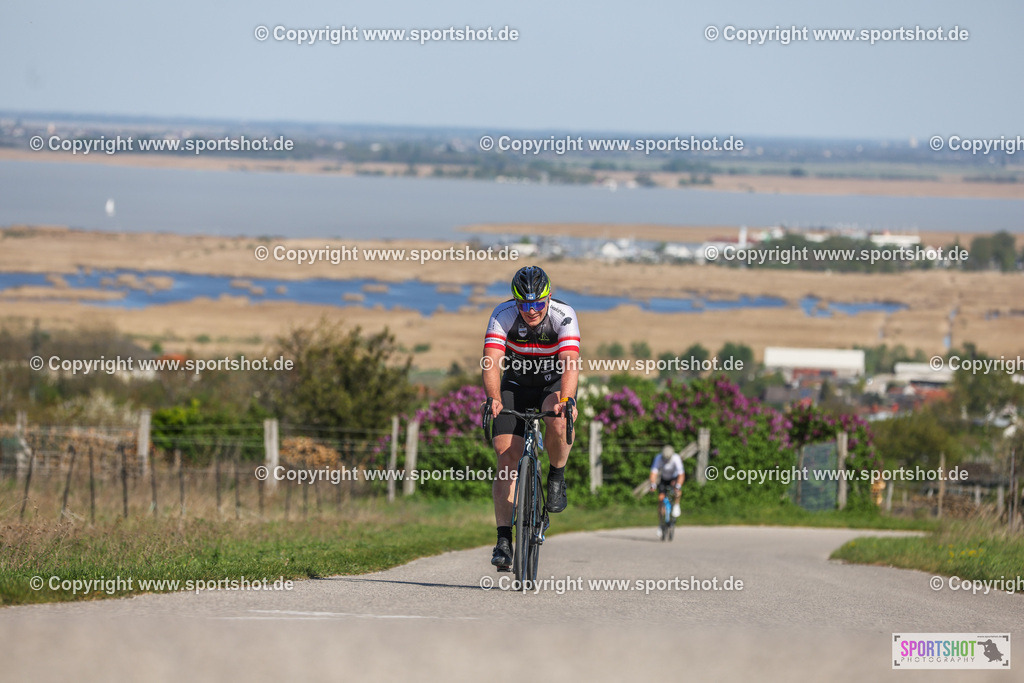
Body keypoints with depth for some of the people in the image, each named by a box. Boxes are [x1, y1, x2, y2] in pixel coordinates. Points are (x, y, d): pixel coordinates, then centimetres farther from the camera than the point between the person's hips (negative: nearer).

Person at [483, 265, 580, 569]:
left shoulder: (564, 316, -26)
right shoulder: (503, 315, -23)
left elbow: (570, 362, -38)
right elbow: (492, 361, -33)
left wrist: (566, 399, -55)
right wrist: (493, 398, -51)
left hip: (554, 384, -1)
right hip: (515, 385, 1)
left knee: (558, 421, -36)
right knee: (507, 459, -12)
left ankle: (556, 477, -7)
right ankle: (504, 541, -12)